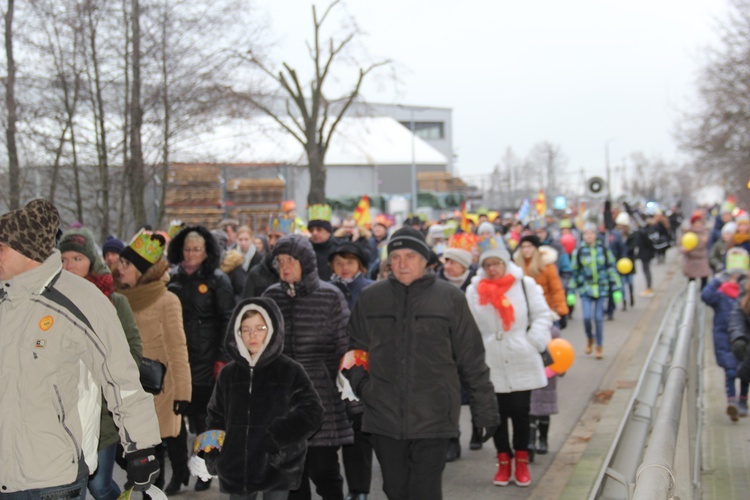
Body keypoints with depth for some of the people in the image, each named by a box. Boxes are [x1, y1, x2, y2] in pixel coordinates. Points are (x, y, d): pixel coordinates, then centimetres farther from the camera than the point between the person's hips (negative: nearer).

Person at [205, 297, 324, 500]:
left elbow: (312, 413, -9)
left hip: (277, 466, -4)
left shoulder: (290, 371, -5)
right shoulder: (229, 373, 6)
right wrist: (214, 457, 2)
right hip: (237, 467, 4)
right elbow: (216, 416, 12)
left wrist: (276, 437, -18)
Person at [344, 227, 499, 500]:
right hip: (384, 417, 3)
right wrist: (360, 383, -1)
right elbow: (353, 349, 17)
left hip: (433, 418, -3)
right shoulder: (370, 298, 7)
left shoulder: (449, 297, 0)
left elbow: (472, 359, 3)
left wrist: (485, 411, 4)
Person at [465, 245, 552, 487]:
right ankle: (504, 461, 18)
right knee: (497, 413, 4)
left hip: (522, 363, -1)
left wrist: (534, 343, -8)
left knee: (520, 412, 3)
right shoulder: (474, 291, 3)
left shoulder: (525, 285, 1)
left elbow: (542, 315, 3)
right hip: (491, 364, 1)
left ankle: (521, 460, 19)